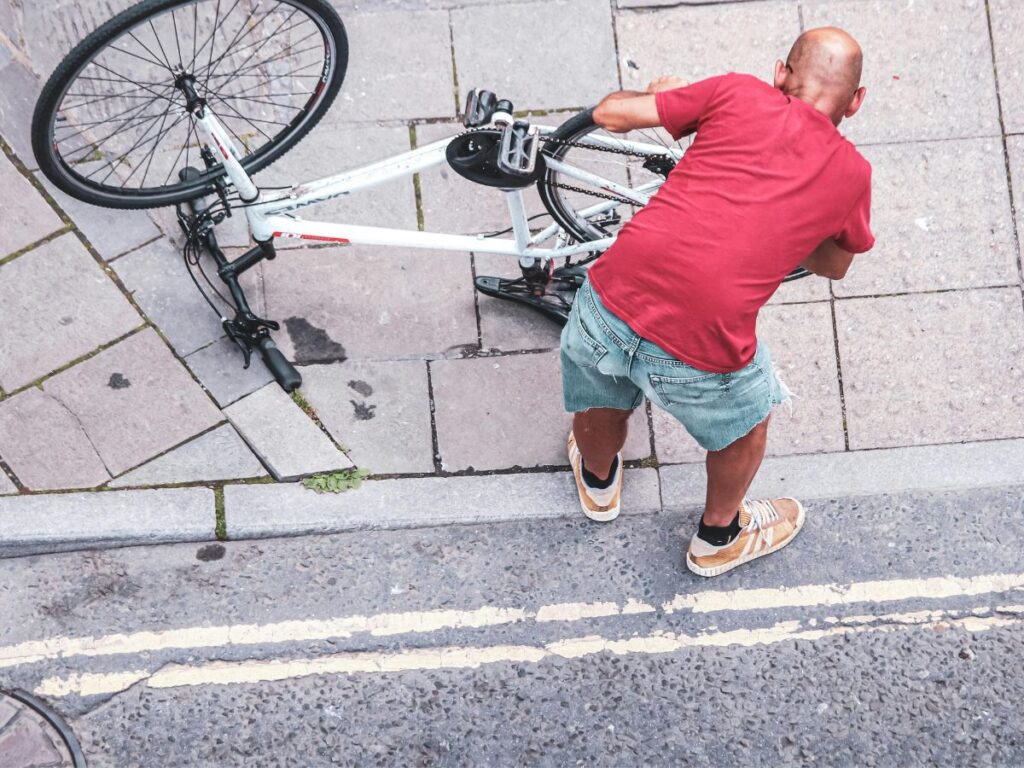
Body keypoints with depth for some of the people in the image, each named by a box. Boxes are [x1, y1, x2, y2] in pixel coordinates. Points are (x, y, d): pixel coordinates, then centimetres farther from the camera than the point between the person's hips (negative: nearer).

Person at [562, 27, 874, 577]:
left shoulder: (741, 94, 7)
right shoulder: (852, 172, 10)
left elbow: (610, 114, 10)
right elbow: (835, 266, 29)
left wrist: (655, 93, 30)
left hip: (612, 300, 2)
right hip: (702, 353, -1)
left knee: (601, 400, 35)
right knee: (746, 424, 33)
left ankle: (598, 483, 66)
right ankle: (718, 537, 57)